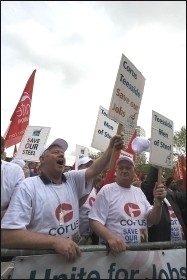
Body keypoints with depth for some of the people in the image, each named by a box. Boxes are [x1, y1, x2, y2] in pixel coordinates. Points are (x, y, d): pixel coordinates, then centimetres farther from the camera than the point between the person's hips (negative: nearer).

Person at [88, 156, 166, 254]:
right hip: (114, 250, -5)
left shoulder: (139, 192, 6)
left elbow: (153, 220, 4)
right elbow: (95, 221, -15)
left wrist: (158, 202, -13)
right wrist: (110, 237, -31)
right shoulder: (107, 190, -11)